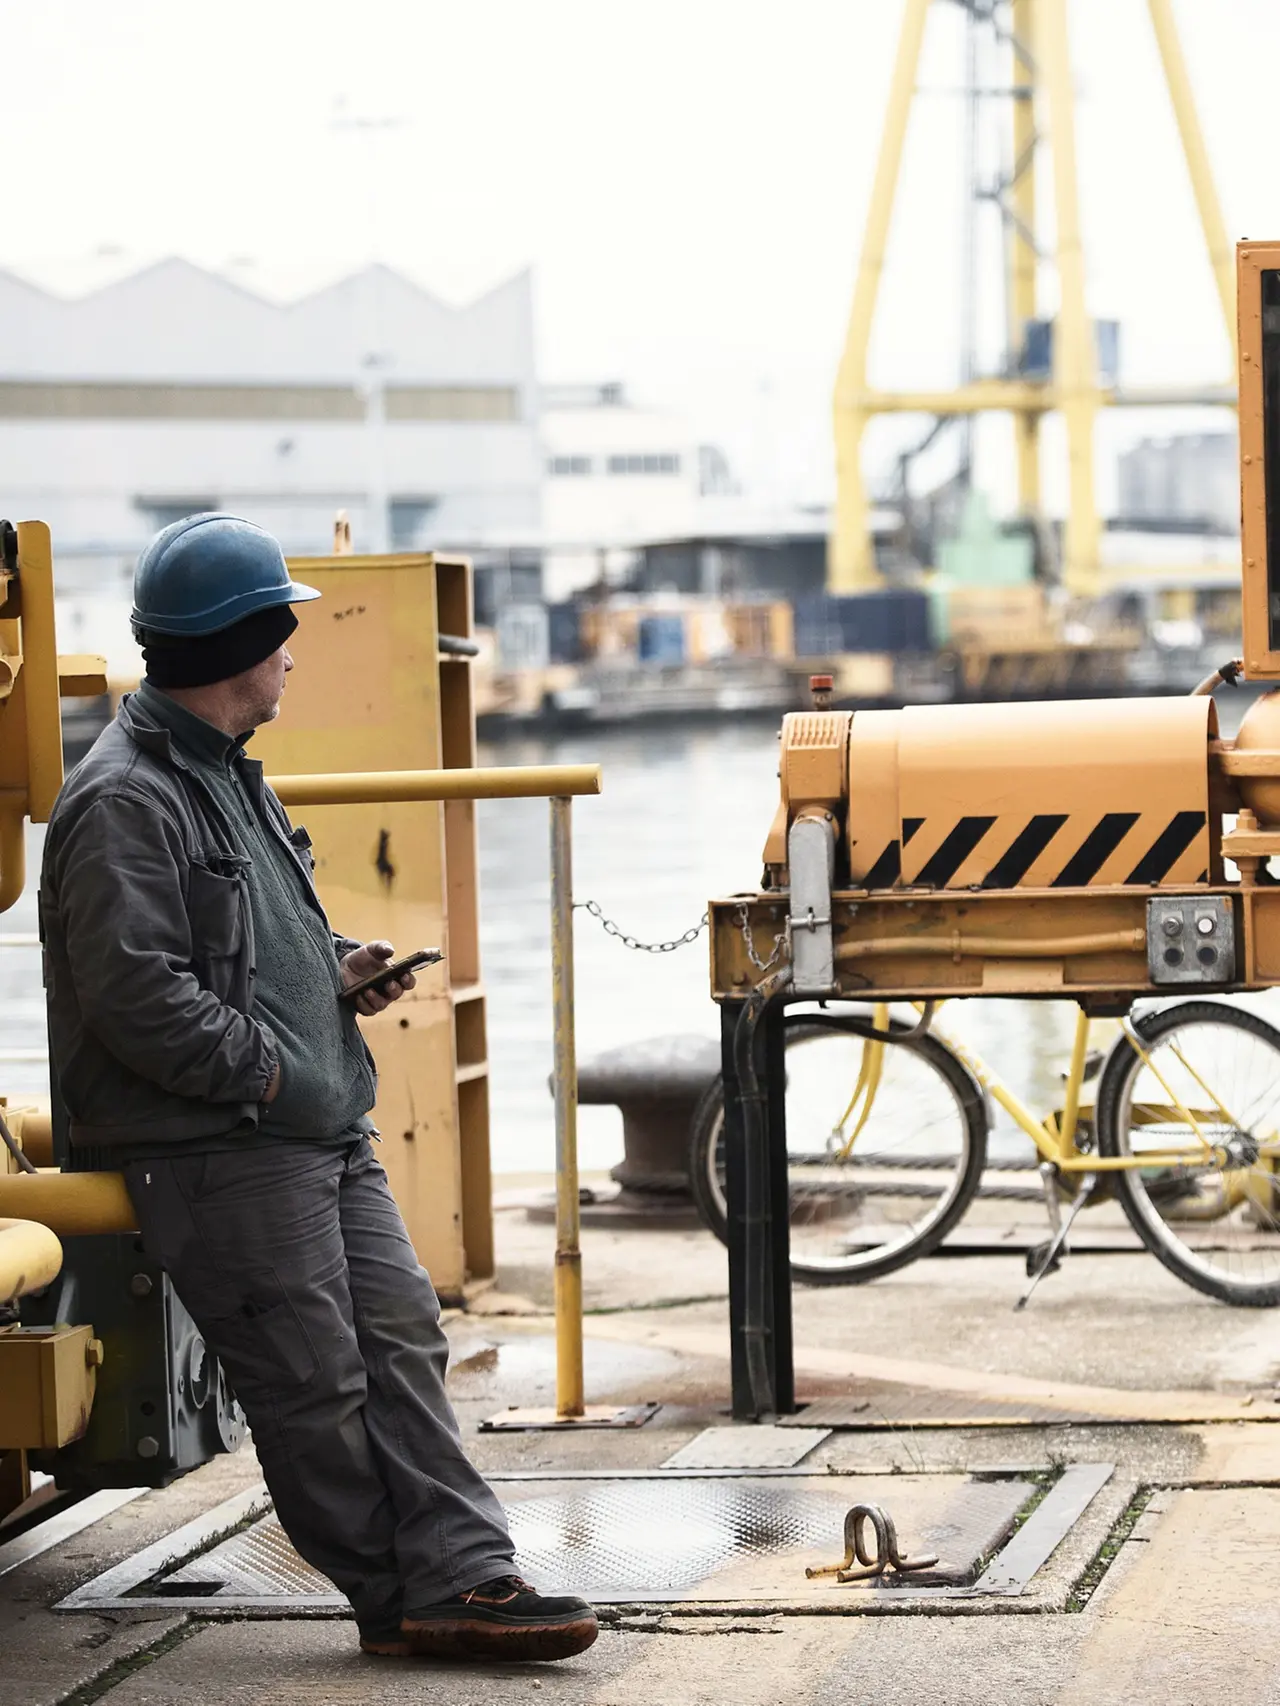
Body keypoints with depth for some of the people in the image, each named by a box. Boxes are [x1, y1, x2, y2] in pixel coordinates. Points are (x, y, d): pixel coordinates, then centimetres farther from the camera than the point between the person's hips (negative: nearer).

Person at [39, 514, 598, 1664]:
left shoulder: (225, 776, 20)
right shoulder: (123, 803, -14)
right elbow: (137, 994, -21)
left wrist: (336, 966, 14)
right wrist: (262, 1068, -16)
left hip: (324, 1130, 10)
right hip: (220, 1153, -10)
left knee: (402, 1339, 2)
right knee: (314, 1381, -5)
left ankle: (461, 1578, 0)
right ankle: (405, 1594, 3)